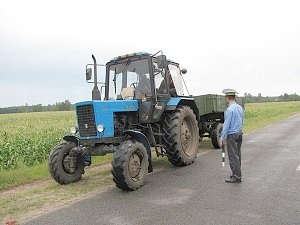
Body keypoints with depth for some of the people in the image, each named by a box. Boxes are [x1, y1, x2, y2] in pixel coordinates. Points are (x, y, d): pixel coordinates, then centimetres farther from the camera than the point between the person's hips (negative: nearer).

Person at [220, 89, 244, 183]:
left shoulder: (230, 109, -18)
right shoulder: (240, 107, 8)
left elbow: (226, 124, -17)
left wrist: (222, 137, -13)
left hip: (232, 134, -9)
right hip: (239, 133, 9)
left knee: (233, 156, -3)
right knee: (237, 155, 15)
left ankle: (237, 177, 1)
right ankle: (236, 174, 26)